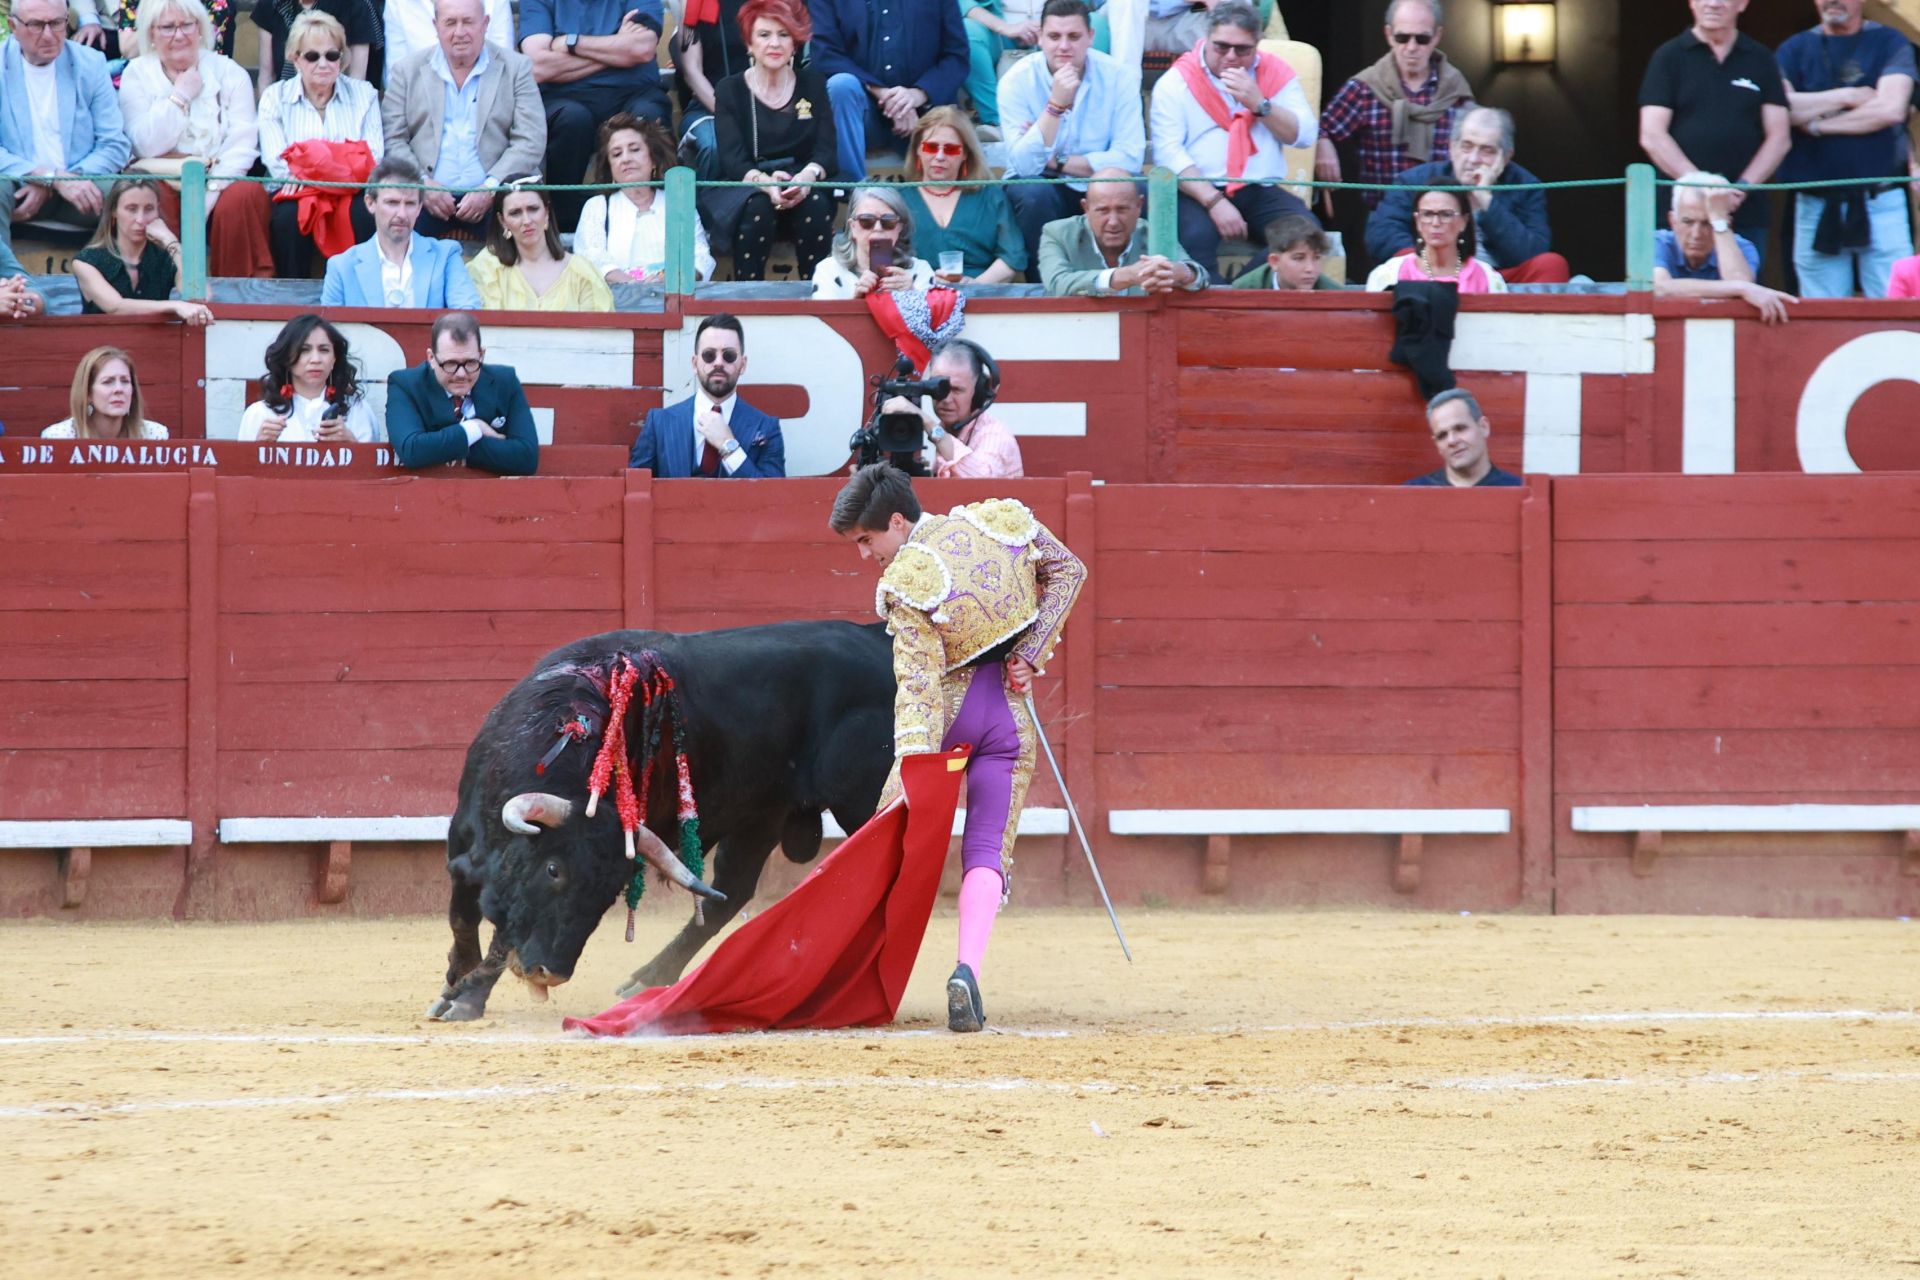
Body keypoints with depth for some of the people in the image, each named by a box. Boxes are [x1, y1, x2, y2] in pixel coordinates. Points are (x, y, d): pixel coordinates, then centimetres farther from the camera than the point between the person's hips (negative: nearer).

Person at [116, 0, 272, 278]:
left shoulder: (229, 73, 8)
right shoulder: (136, 75, 8)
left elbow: (242, 144, -4)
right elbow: (148, 145, -6)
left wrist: (212, 189, -18)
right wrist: (180, 96, -6)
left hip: (221, 179, 1)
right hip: (162, 179, -1)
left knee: (245, 196, -32)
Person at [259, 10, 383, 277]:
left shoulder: (363, 94, 14)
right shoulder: (275, 97, 12)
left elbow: (374, 154, 0)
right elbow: (275, 159, -1)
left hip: (350, 191, 1)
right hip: (296, 194, -1)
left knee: (363, 216, -34)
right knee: (289, 217, -35)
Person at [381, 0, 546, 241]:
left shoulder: (516, 68, 9)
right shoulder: (408, 71, 13)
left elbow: (529, 142, 2)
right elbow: (392, 140, 7)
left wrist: (489, 189, -12)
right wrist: (422, 184, -10)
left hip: (495, 197, 0)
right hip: (425, 198, 0)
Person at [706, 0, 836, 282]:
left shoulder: (813, 84, 7)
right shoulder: (730, 90, 2)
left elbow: (825, 149, -2)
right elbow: (732, 159, -9)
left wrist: (807, 177, -27)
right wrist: (765, 182, -32)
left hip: (803, 187, 1)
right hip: (742, 189, -1)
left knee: (816, 205, -32)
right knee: (757, 207, -35)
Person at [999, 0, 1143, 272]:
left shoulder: (1119, 76, -10)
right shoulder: (1017, 81, -13)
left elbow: (1130, 158, -17)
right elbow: (1026, 165, -22)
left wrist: (1056, 163, -17)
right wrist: (1056, 104, -32)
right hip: (1041, 187, -1)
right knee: (1035, 193, -34)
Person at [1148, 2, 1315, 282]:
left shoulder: (1276, 75, 13)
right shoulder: (1176, 82, 3)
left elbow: (1304, 135, 4)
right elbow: (1167, 153, -8)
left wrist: (1259, 104, -11)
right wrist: (1214, 201, -18)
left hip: (1261, 192, 3)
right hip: (1198, 193, -3)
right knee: (1195, 236, -35)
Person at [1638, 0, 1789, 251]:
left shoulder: (1760, 60, 11)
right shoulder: (1669, 57, 5)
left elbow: (1779, 138, 8)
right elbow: (1652, 136, -3)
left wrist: (1743, 186, -8)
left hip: (1747, 212, 2)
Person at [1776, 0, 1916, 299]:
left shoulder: (1890, 43, 5)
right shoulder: (1795, 49, 11)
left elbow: (1891, 109, -9)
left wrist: (1818, 124, -6)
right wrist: (1848, 97, -7)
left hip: (1880, 202, -2)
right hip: (1816, 204, 2)